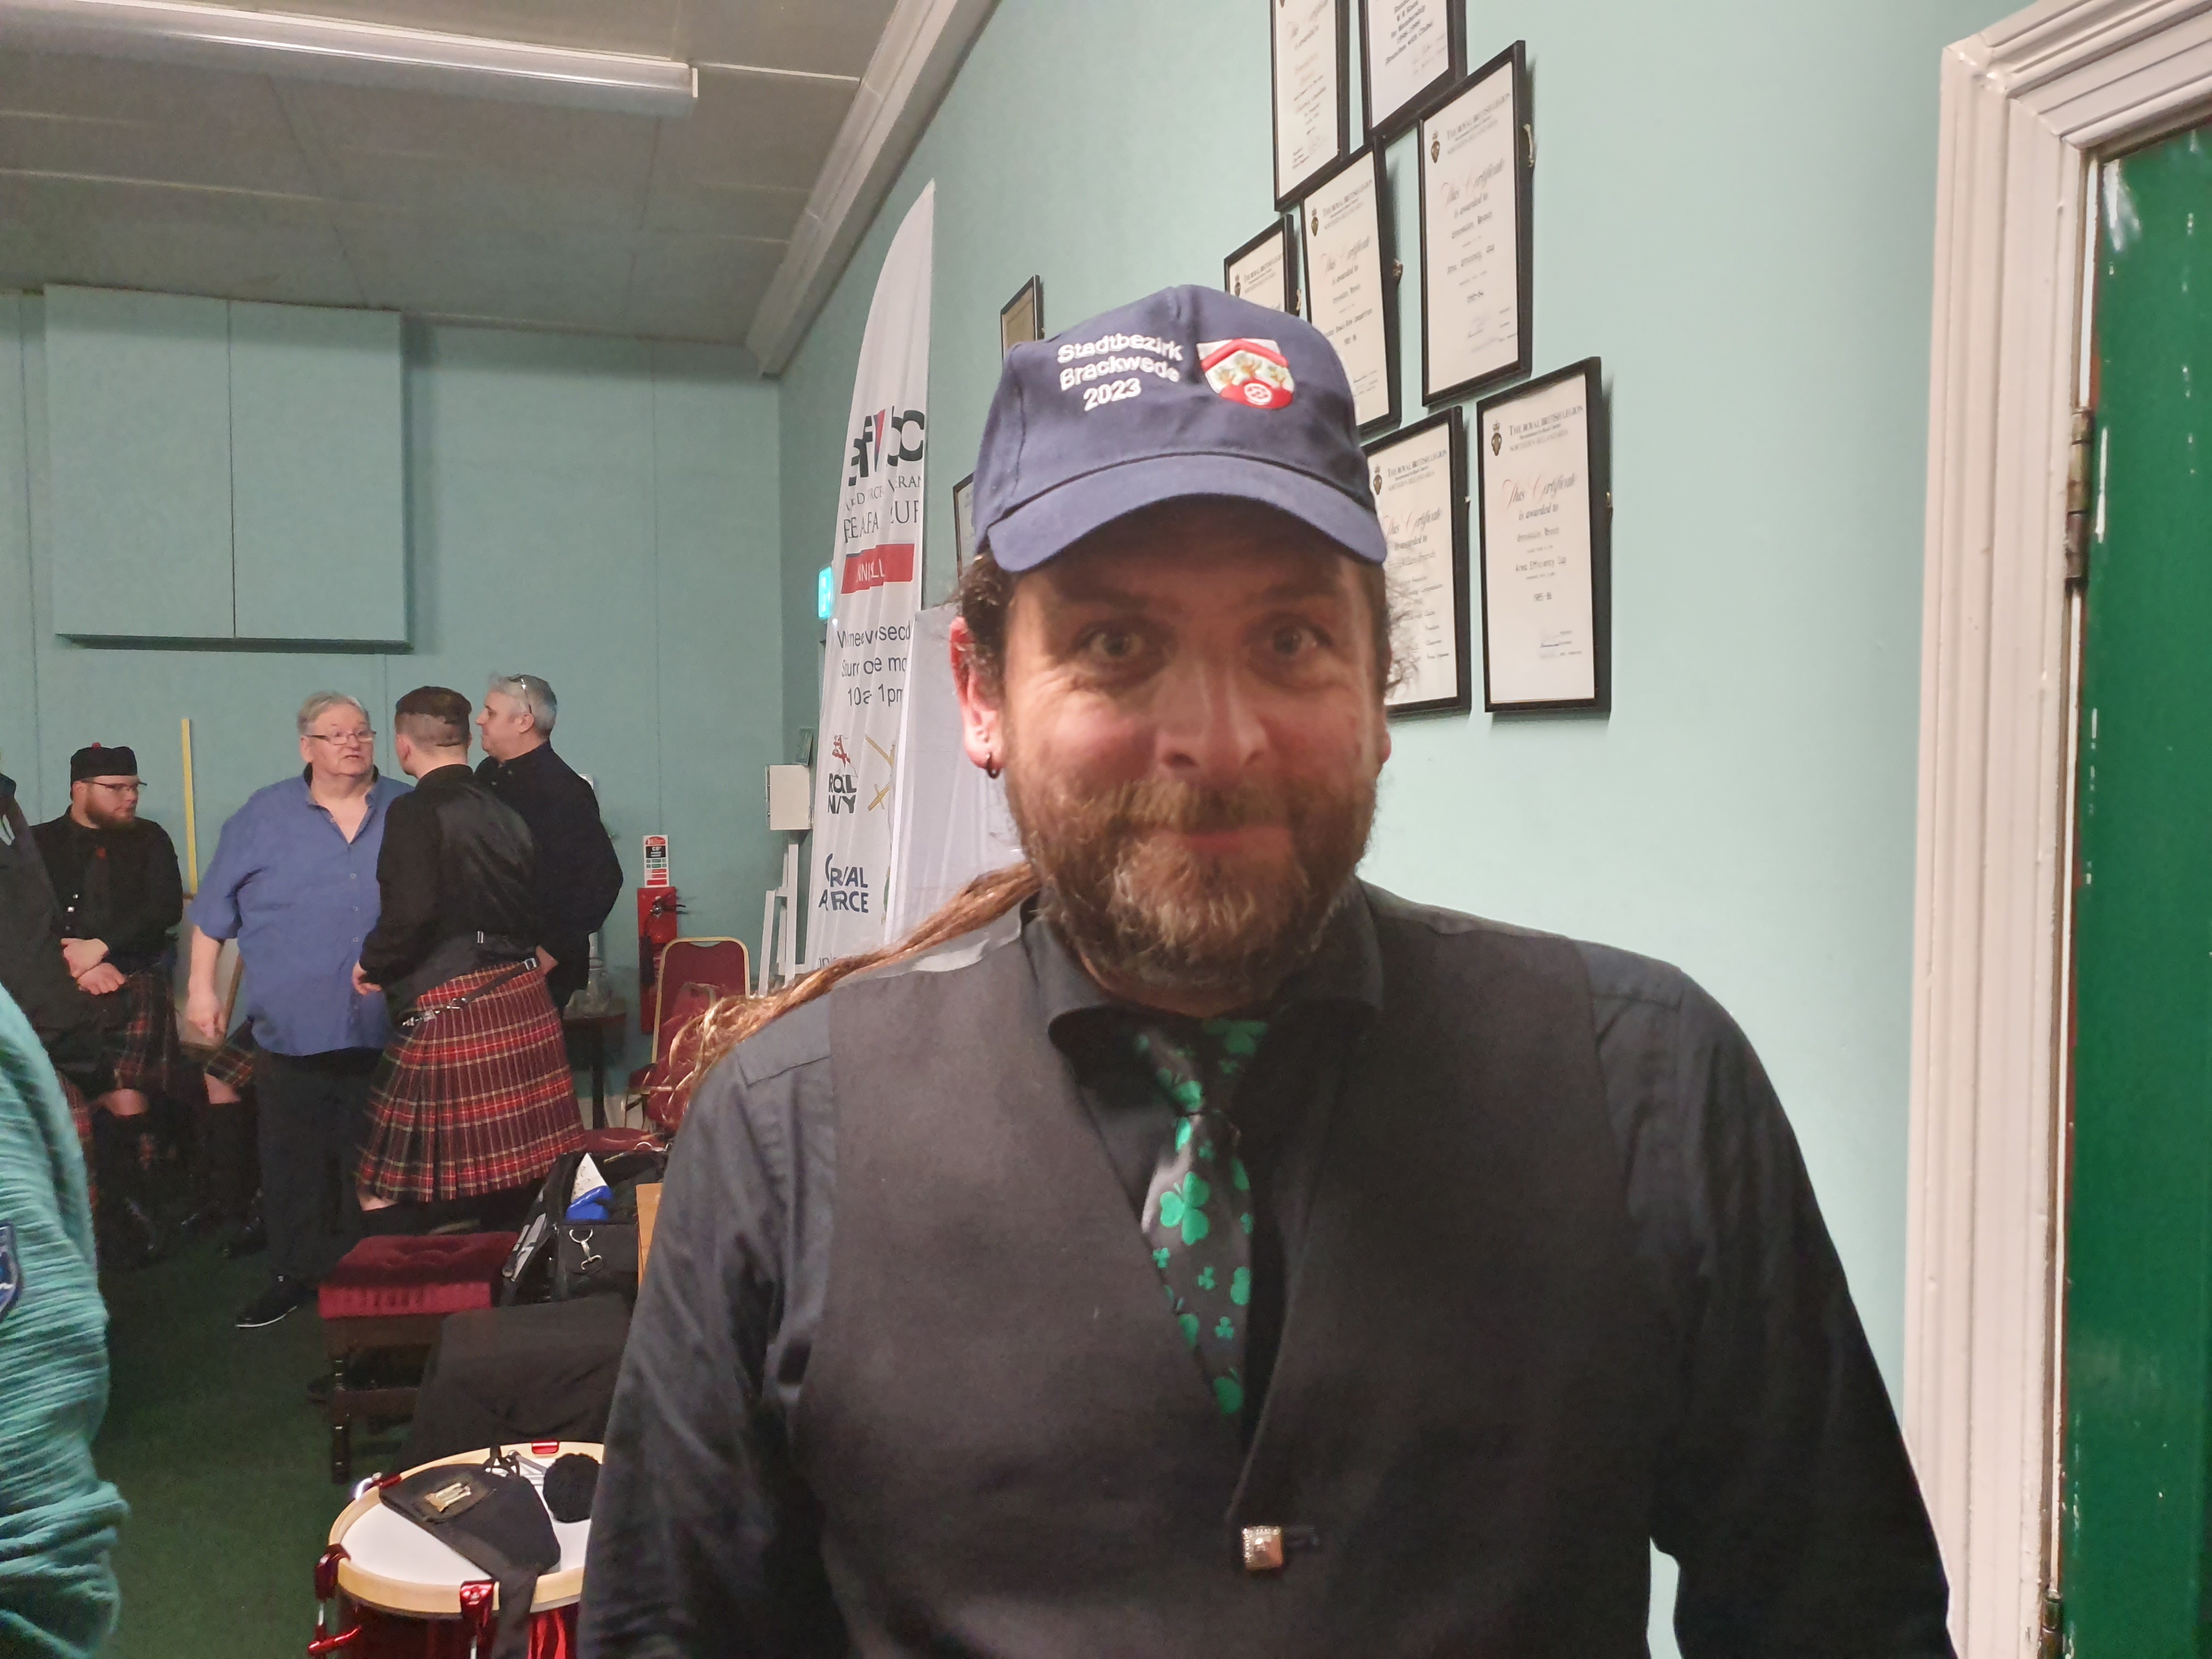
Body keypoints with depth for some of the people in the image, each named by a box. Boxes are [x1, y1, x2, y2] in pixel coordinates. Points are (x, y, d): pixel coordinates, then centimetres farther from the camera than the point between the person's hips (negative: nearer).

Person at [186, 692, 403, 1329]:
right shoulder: (265, 815, 2)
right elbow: (216, 907, 5)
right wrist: (202, 987, 1)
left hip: (386, 1027, 1)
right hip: (293, 1026, 0)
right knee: (292, 1159, 7)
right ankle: (295, 1273, 19)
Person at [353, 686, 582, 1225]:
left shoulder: (417, 813, -7)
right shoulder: (505, 811, 13)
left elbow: (413, 911, -18)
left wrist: (372, 964, -3)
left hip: (452, 1011, -7)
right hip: (526, 1003, 7)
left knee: (387, 1195, 3)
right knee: (523, 1177, 12)